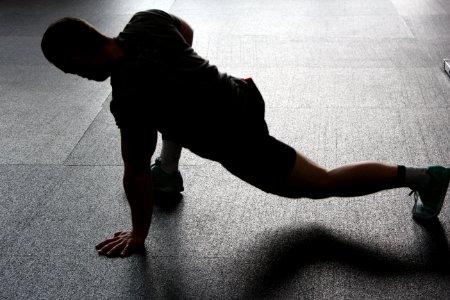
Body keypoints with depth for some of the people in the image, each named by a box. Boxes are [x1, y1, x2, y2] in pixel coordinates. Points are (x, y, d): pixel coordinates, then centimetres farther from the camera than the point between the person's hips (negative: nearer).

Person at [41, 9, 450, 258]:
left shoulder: (129, 96, -29)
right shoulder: (145, 20, -7)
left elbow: (135, 171, -19)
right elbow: (187, 30, 16)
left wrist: (138, 234, -5)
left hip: (242, 142, -8)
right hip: (241, 95, 9)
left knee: (323, 184, 7)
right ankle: (168, 172, 39)